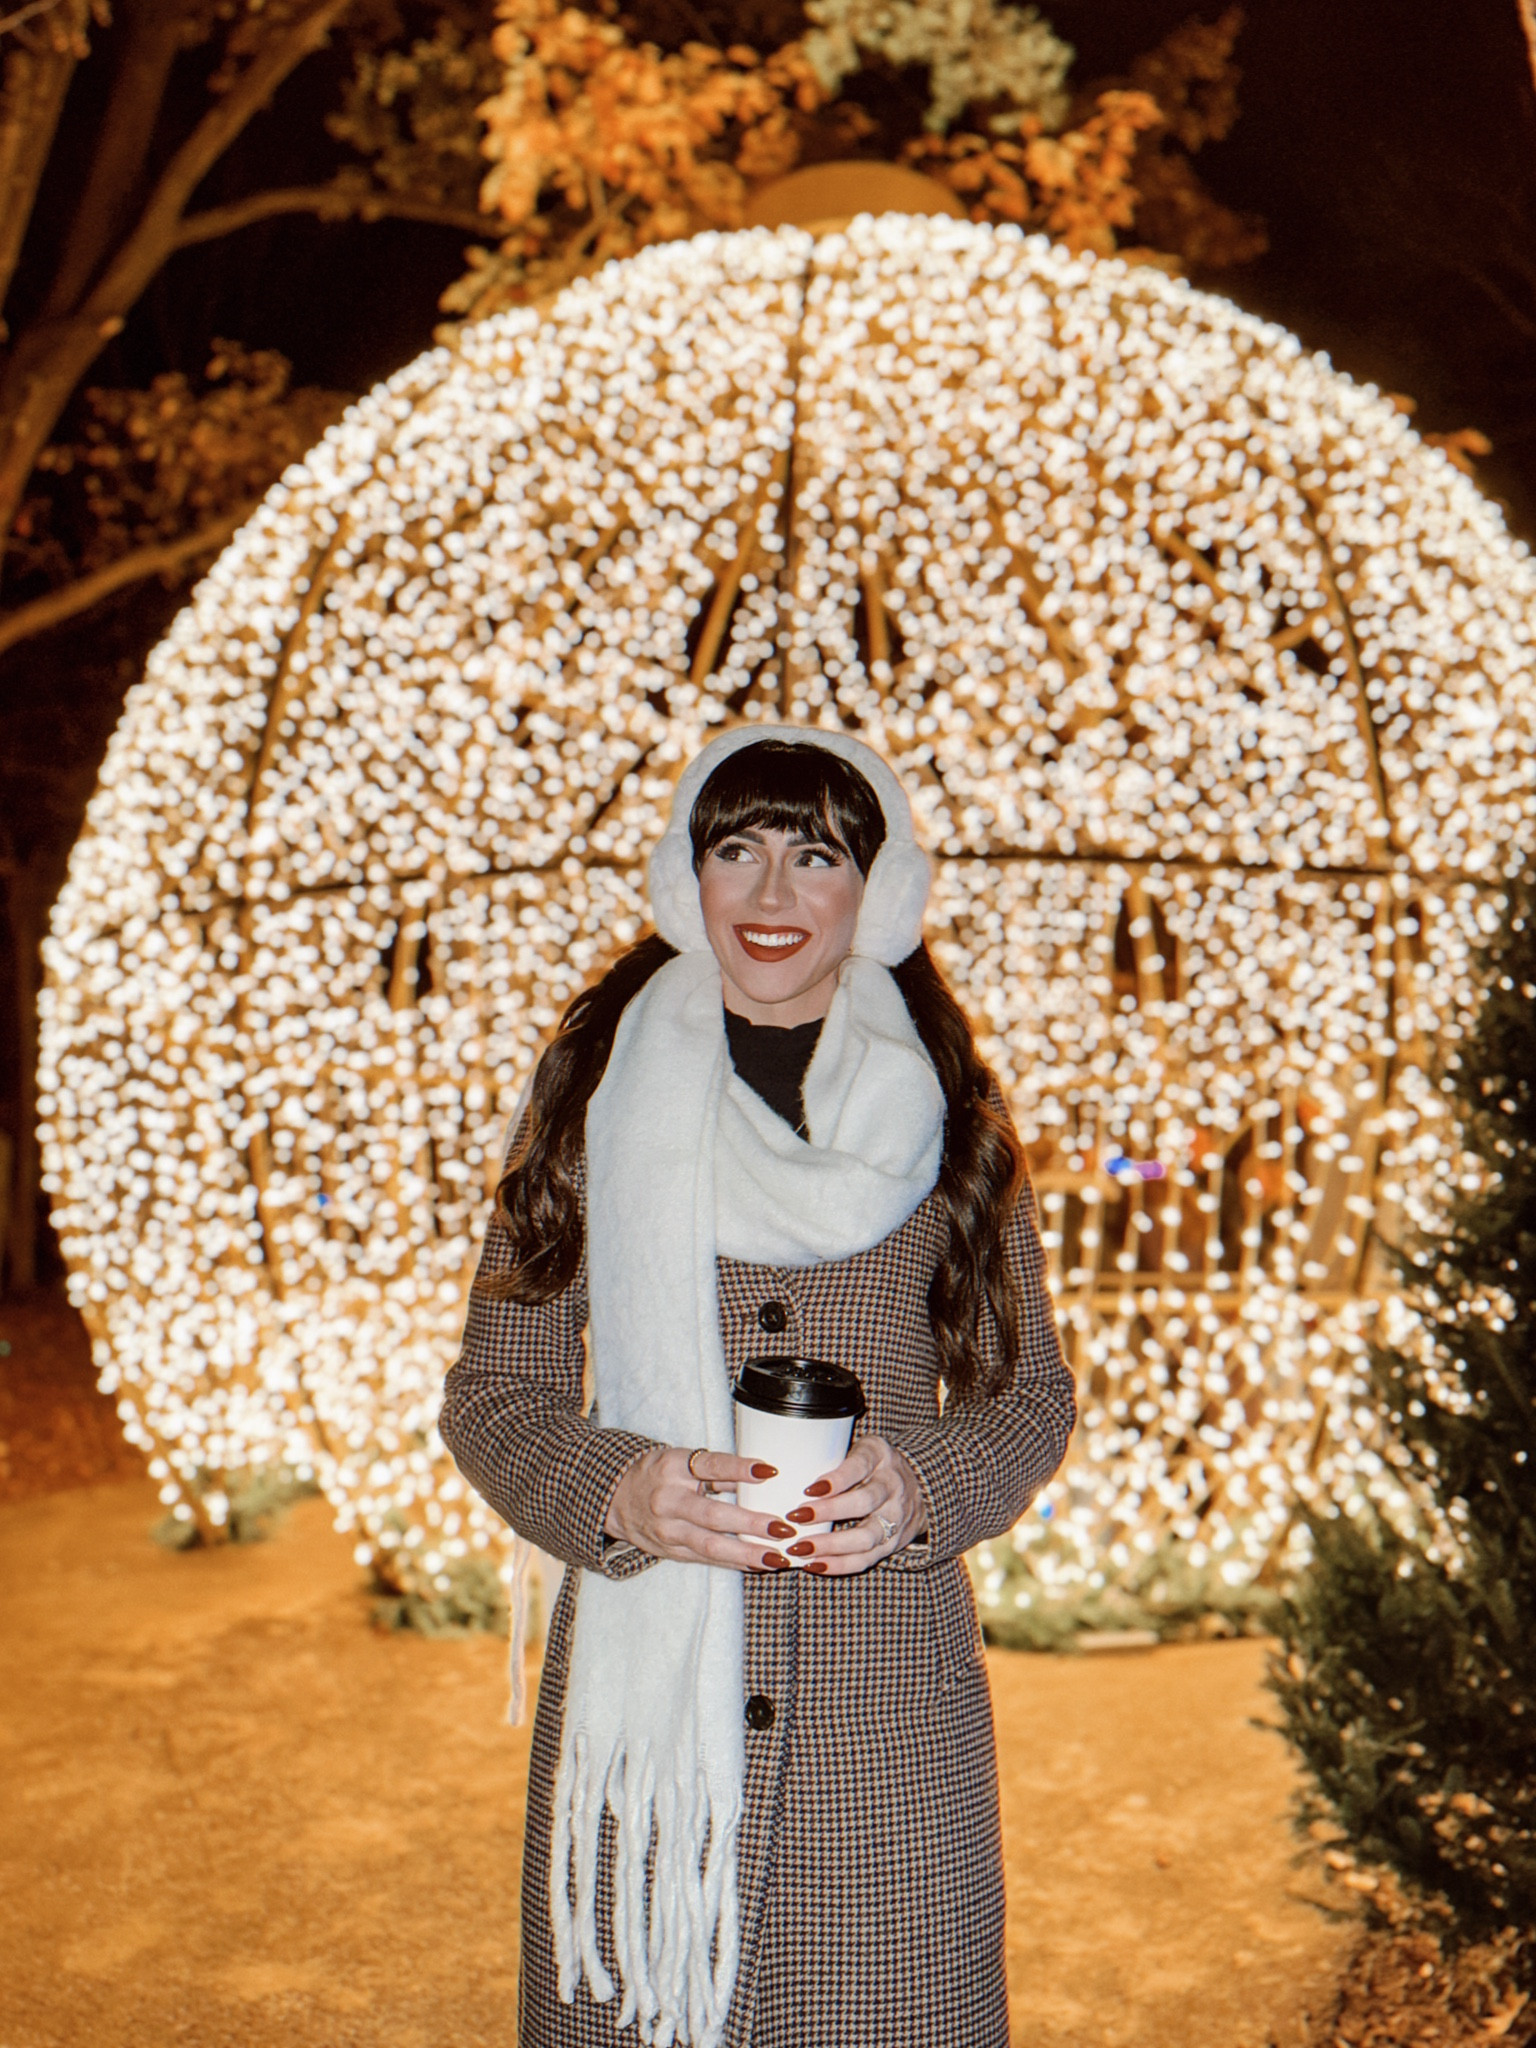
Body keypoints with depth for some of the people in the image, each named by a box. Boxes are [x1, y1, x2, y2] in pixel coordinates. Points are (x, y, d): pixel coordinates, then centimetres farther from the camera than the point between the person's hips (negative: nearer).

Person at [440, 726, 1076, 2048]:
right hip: (649, 1682, 0)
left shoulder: (948, 1109, 5)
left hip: (886, 1698, 0)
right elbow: (491, 1395, 4)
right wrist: (618, 1490, -16)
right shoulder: (602, 1090, 3)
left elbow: (1032, 1394, 8)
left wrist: (922, 1484, -13)